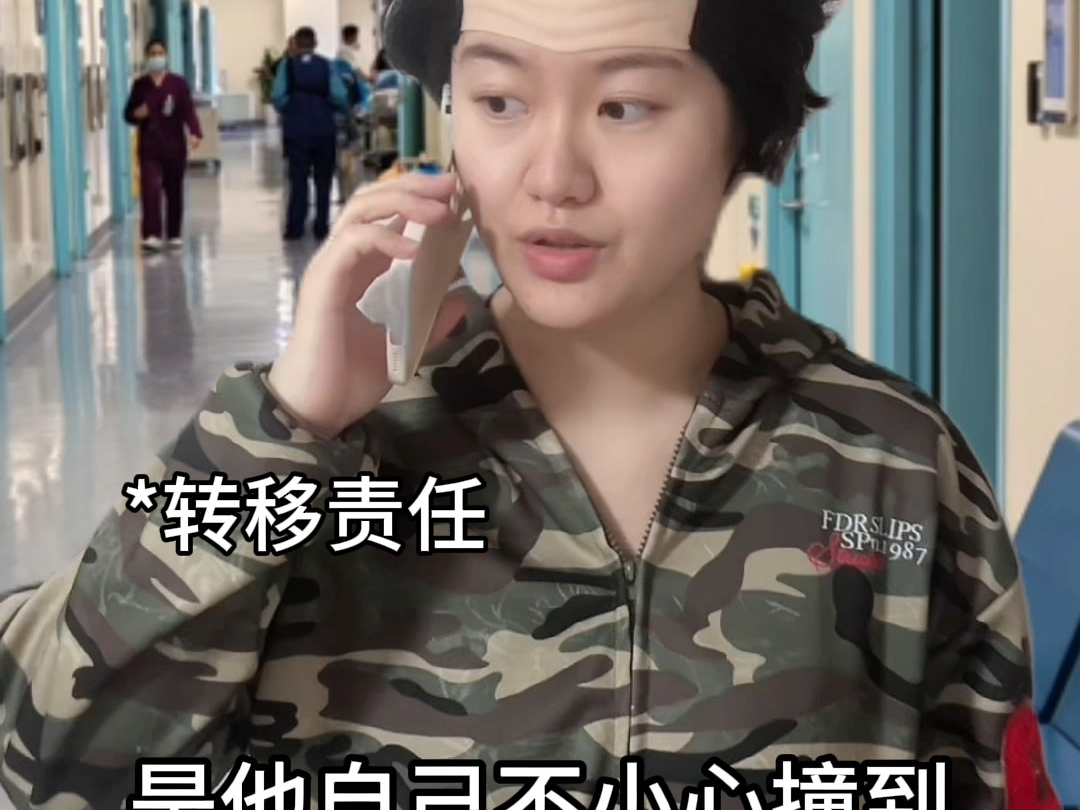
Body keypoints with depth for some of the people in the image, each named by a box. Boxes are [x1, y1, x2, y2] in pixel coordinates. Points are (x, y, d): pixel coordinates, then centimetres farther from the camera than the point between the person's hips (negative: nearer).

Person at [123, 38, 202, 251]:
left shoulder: (178, 83, 1)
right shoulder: (139, 85, 5)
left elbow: (189, 111, -8)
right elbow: (128, 113, 11)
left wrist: (194, 133, -24)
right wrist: (136, 114, -13)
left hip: (174, 146, 0)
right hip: (149, 146, 0)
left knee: (174, 190, 9)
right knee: (150, 188, -13)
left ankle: (174, 234, 22)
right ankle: (151, 235, -16)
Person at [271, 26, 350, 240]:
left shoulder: (287, 65, -3)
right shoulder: (326, 65, -2)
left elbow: (277, 96, -13)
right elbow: (339, 97, -12)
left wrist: (287, 111, 5)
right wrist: (341, 110, 9)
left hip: (296, 130, 0)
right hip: (324, 129, 0)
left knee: (298, 179, 5)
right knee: (323, 179, 10)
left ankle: (294, 227, 0)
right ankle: (321, 227, 9)